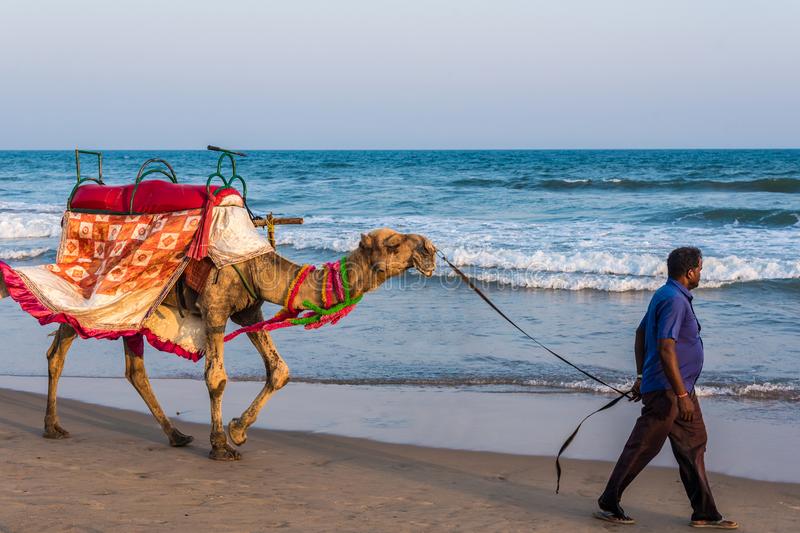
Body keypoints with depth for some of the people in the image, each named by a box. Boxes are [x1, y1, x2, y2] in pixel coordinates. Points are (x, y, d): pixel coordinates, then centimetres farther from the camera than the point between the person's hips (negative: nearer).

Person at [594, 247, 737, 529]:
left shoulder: (665, 295, 14)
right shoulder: (674, 300, -19)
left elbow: (641, 334, 21)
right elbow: (666, 349, -26)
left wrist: (641, 376, 24)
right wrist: (682, 395, -25)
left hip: (681, 388, 11)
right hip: (667, 389, -11)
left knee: (693, 445, 12)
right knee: (642, 448, -3)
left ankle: (705, 513, 17)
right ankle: (608, 505, 6)